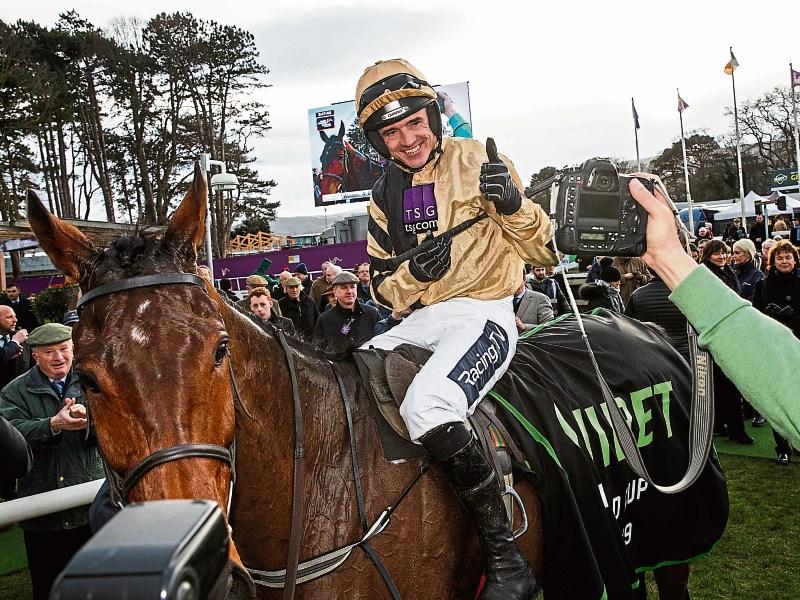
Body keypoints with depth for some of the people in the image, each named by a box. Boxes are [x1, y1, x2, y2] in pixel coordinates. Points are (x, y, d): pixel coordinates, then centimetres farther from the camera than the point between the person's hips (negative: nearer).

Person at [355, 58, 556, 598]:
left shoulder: (476, 162, -2)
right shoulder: (385, 195, 13)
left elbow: (546, 253, -3)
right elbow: (385, 288, 14)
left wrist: (512, 205, -24)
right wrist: (414, 272, -9)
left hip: (483, 314, -7)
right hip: (418, 322, 7)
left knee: (426, 406, -33)